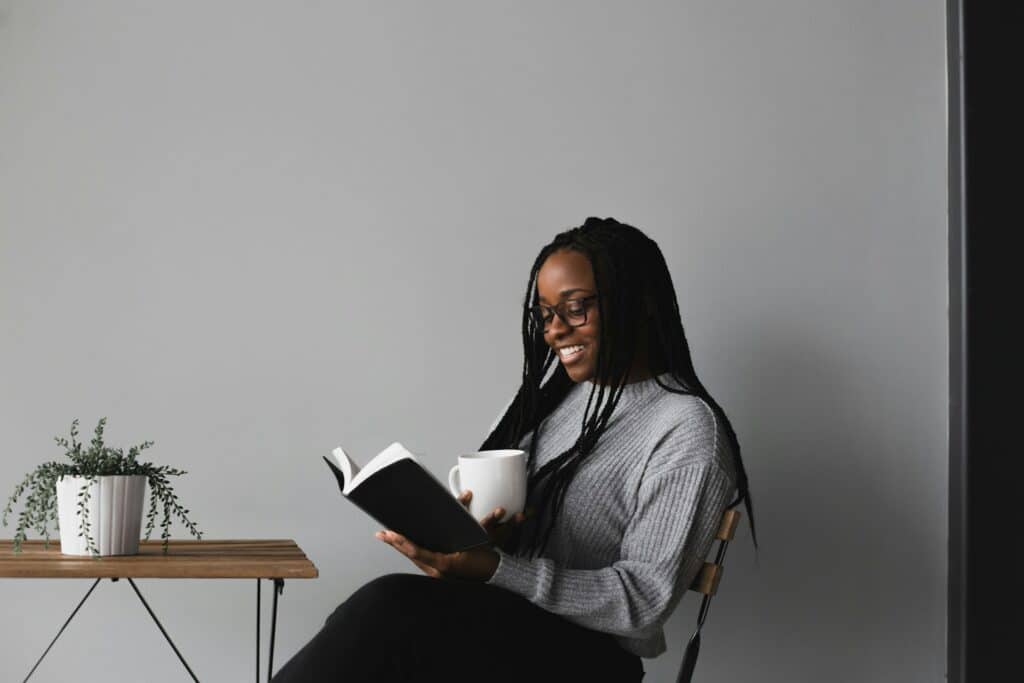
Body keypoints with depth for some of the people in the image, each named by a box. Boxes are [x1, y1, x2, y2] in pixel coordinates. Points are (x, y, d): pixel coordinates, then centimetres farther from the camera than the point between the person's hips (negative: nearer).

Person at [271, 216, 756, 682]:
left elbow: (644, 601, -14)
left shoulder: (685, 430, -8)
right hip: (497, 621, 6)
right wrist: (470, 534, -10)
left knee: (391, 607, -31)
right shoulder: (548, 393, 14)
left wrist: (493, 569, -24)